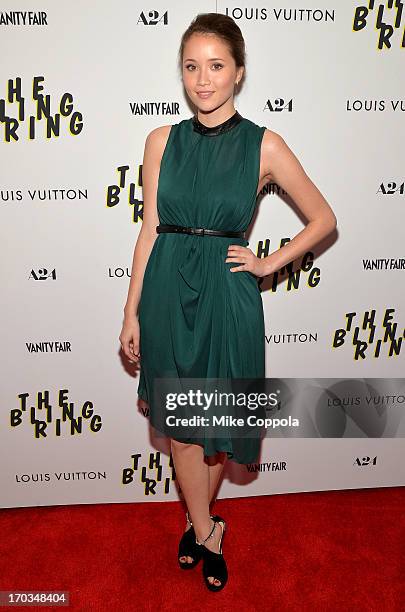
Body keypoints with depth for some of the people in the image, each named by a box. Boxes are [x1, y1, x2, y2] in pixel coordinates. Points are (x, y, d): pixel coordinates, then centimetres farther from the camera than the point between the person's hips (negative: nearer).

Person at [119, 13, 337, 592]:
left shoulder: (264, 145, -3)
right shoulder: (162, 140, 3)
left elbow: (323, 218, 5)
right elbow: (150, 230, 3)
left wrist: (269, 262, -3)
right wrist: (132, 312, 2)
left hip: (227, 294, -1)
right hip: (167, 292, 2)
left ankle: (196, 521, 43)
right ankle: (207, 533, 37)